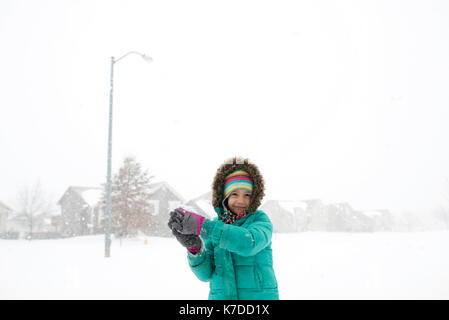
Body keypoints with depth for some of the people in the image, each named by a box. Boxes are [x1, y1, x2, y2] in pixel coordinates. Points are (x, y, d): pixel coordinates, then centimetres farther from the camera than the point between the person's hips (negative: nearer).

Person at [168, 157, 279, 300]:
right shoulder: (214, 224, 4)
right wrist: (194, 247, -20)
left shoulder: (260, 219, -3)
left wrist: (200, 224, -27)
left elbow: (249, 243, -24)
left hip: (260, 295, -2)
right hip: (221, 295, 2)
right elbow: (206, 273, -1)